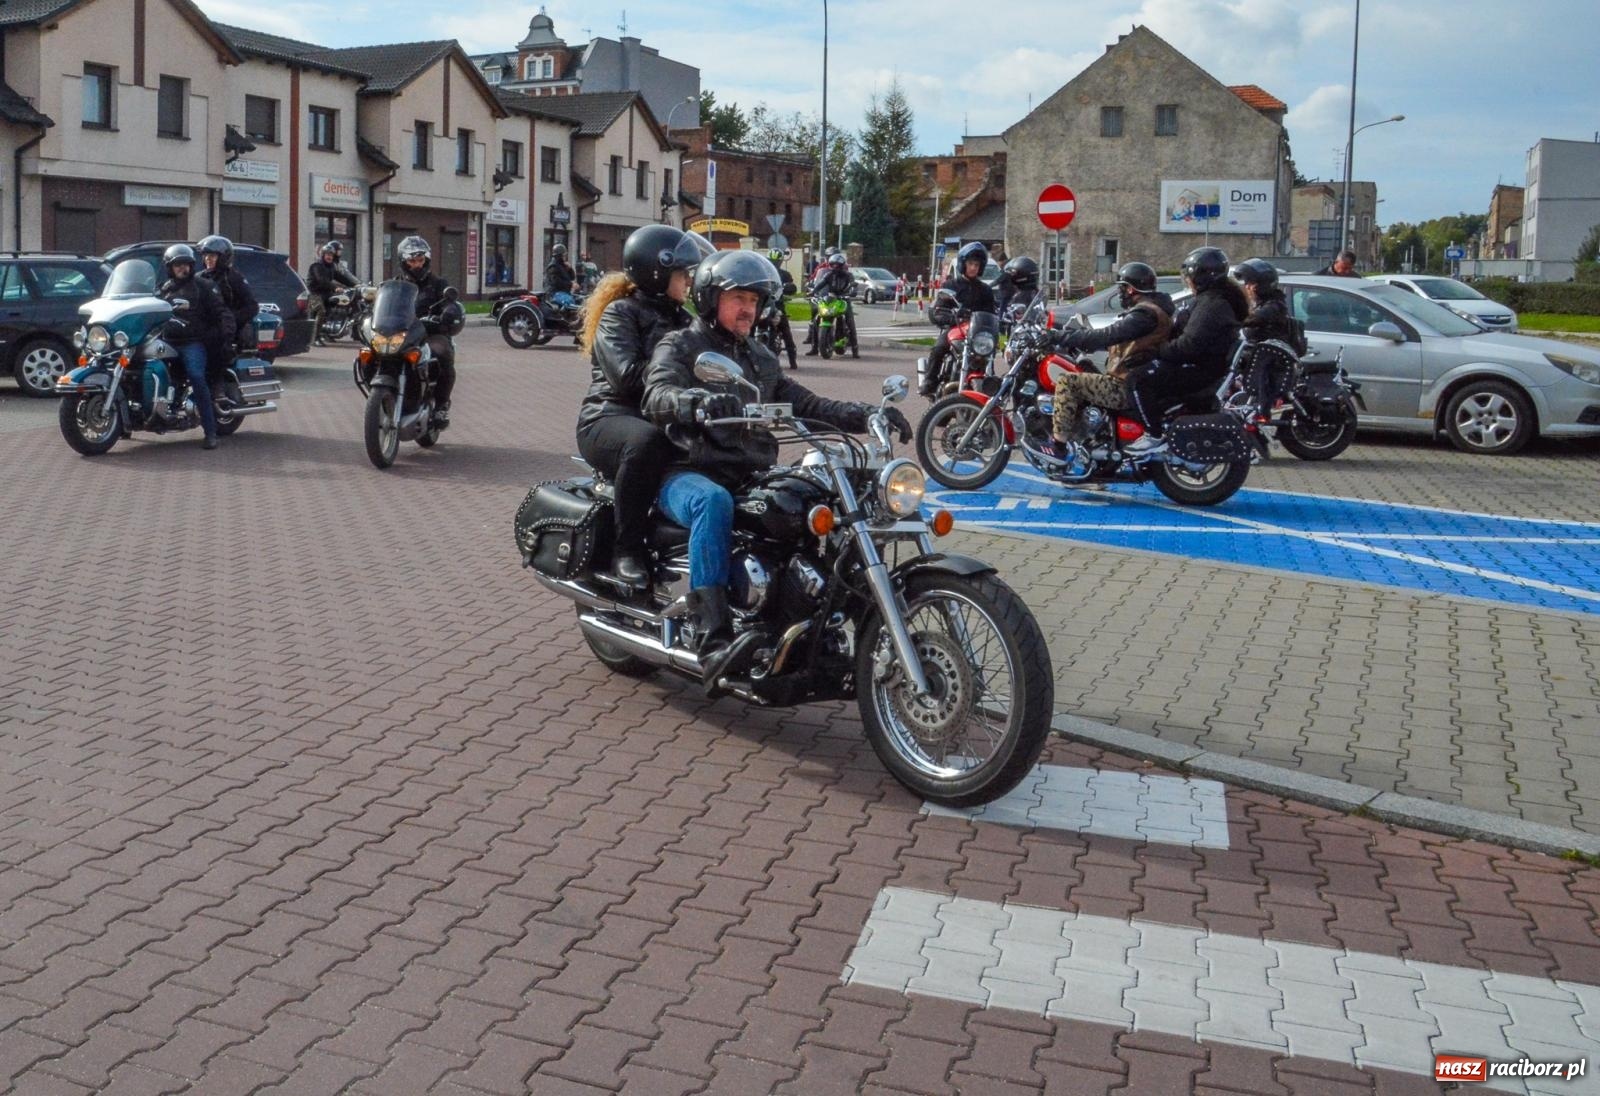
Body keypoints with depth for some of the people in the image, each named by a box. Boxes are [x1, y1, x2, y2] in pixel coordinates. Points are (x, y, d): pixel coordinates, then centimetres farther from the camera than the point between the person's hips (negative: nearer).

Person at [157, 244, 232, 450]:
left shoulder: (202, 286, 10)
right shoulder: (163, 290, 24)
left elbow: (220, 311, 2)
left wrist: (227, 331, -15)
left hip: (193, 342, -5)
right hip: (168, 342, 5)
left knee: (196, 377, -26)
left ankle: (211, 431, -26)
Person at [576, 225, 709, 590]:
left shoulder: (681, 318, 22)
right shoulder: (619, 313, -1)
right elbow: (626, 375, -17)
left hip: (664, 417, 7)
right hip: (610, 418, -6)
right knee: (647, 441, -40)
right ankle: (627, 550, -28)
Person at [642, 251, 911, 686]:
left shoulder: (761, 358, 23)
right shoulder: (679, 347, 3)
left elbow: (805, 404, 14)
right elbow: (658, 396, -18)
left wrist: (865, 415, -2)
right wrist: (700, 400, -41)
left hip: (752, 476, 6)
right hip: (689, 474, -6)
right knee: (714, 503, -40)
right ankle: (713, 642, -48)